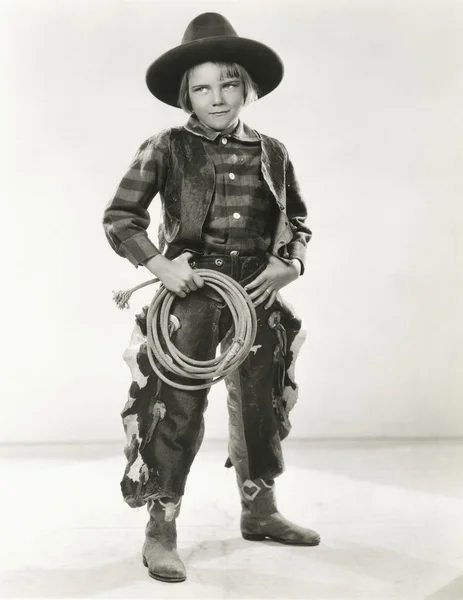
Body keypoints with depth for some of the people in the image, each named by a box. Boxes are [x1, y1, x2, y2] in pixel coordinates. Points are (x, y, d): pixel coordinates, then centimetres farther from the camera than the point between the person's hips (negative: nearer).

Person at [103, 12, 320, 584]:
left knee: (261, 404, 14)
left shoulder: (271, 153, 5)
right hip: (191, 290, -4)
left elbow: (298, 221, 16)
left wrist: (289, 263, -2)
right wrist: (160, 263, -16)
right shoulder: (166, 149, -5)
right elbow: (118, 217, -4)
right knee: (178, 408, -5)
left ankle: (260, 511, 33)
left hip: (258, 292, 5)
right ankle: (161, 532, 8)